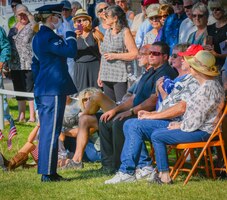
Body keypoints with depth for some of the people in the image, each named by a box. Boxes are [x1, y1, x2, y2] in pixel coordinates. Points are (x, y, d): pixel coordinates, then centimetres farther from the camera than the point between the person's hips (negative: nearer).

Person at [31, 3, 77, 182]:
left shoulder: (38, 37, 16)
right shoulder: (49, 37, -15)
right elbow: (71, 51, -22)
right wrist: (70, 33, -10)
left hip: (42, 89, 10)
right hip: (54, 90, -10)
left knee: (46, 130, 12)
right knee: (51, 131, -8)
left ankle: (47, 172, 17)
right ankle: (48, 173, -8)